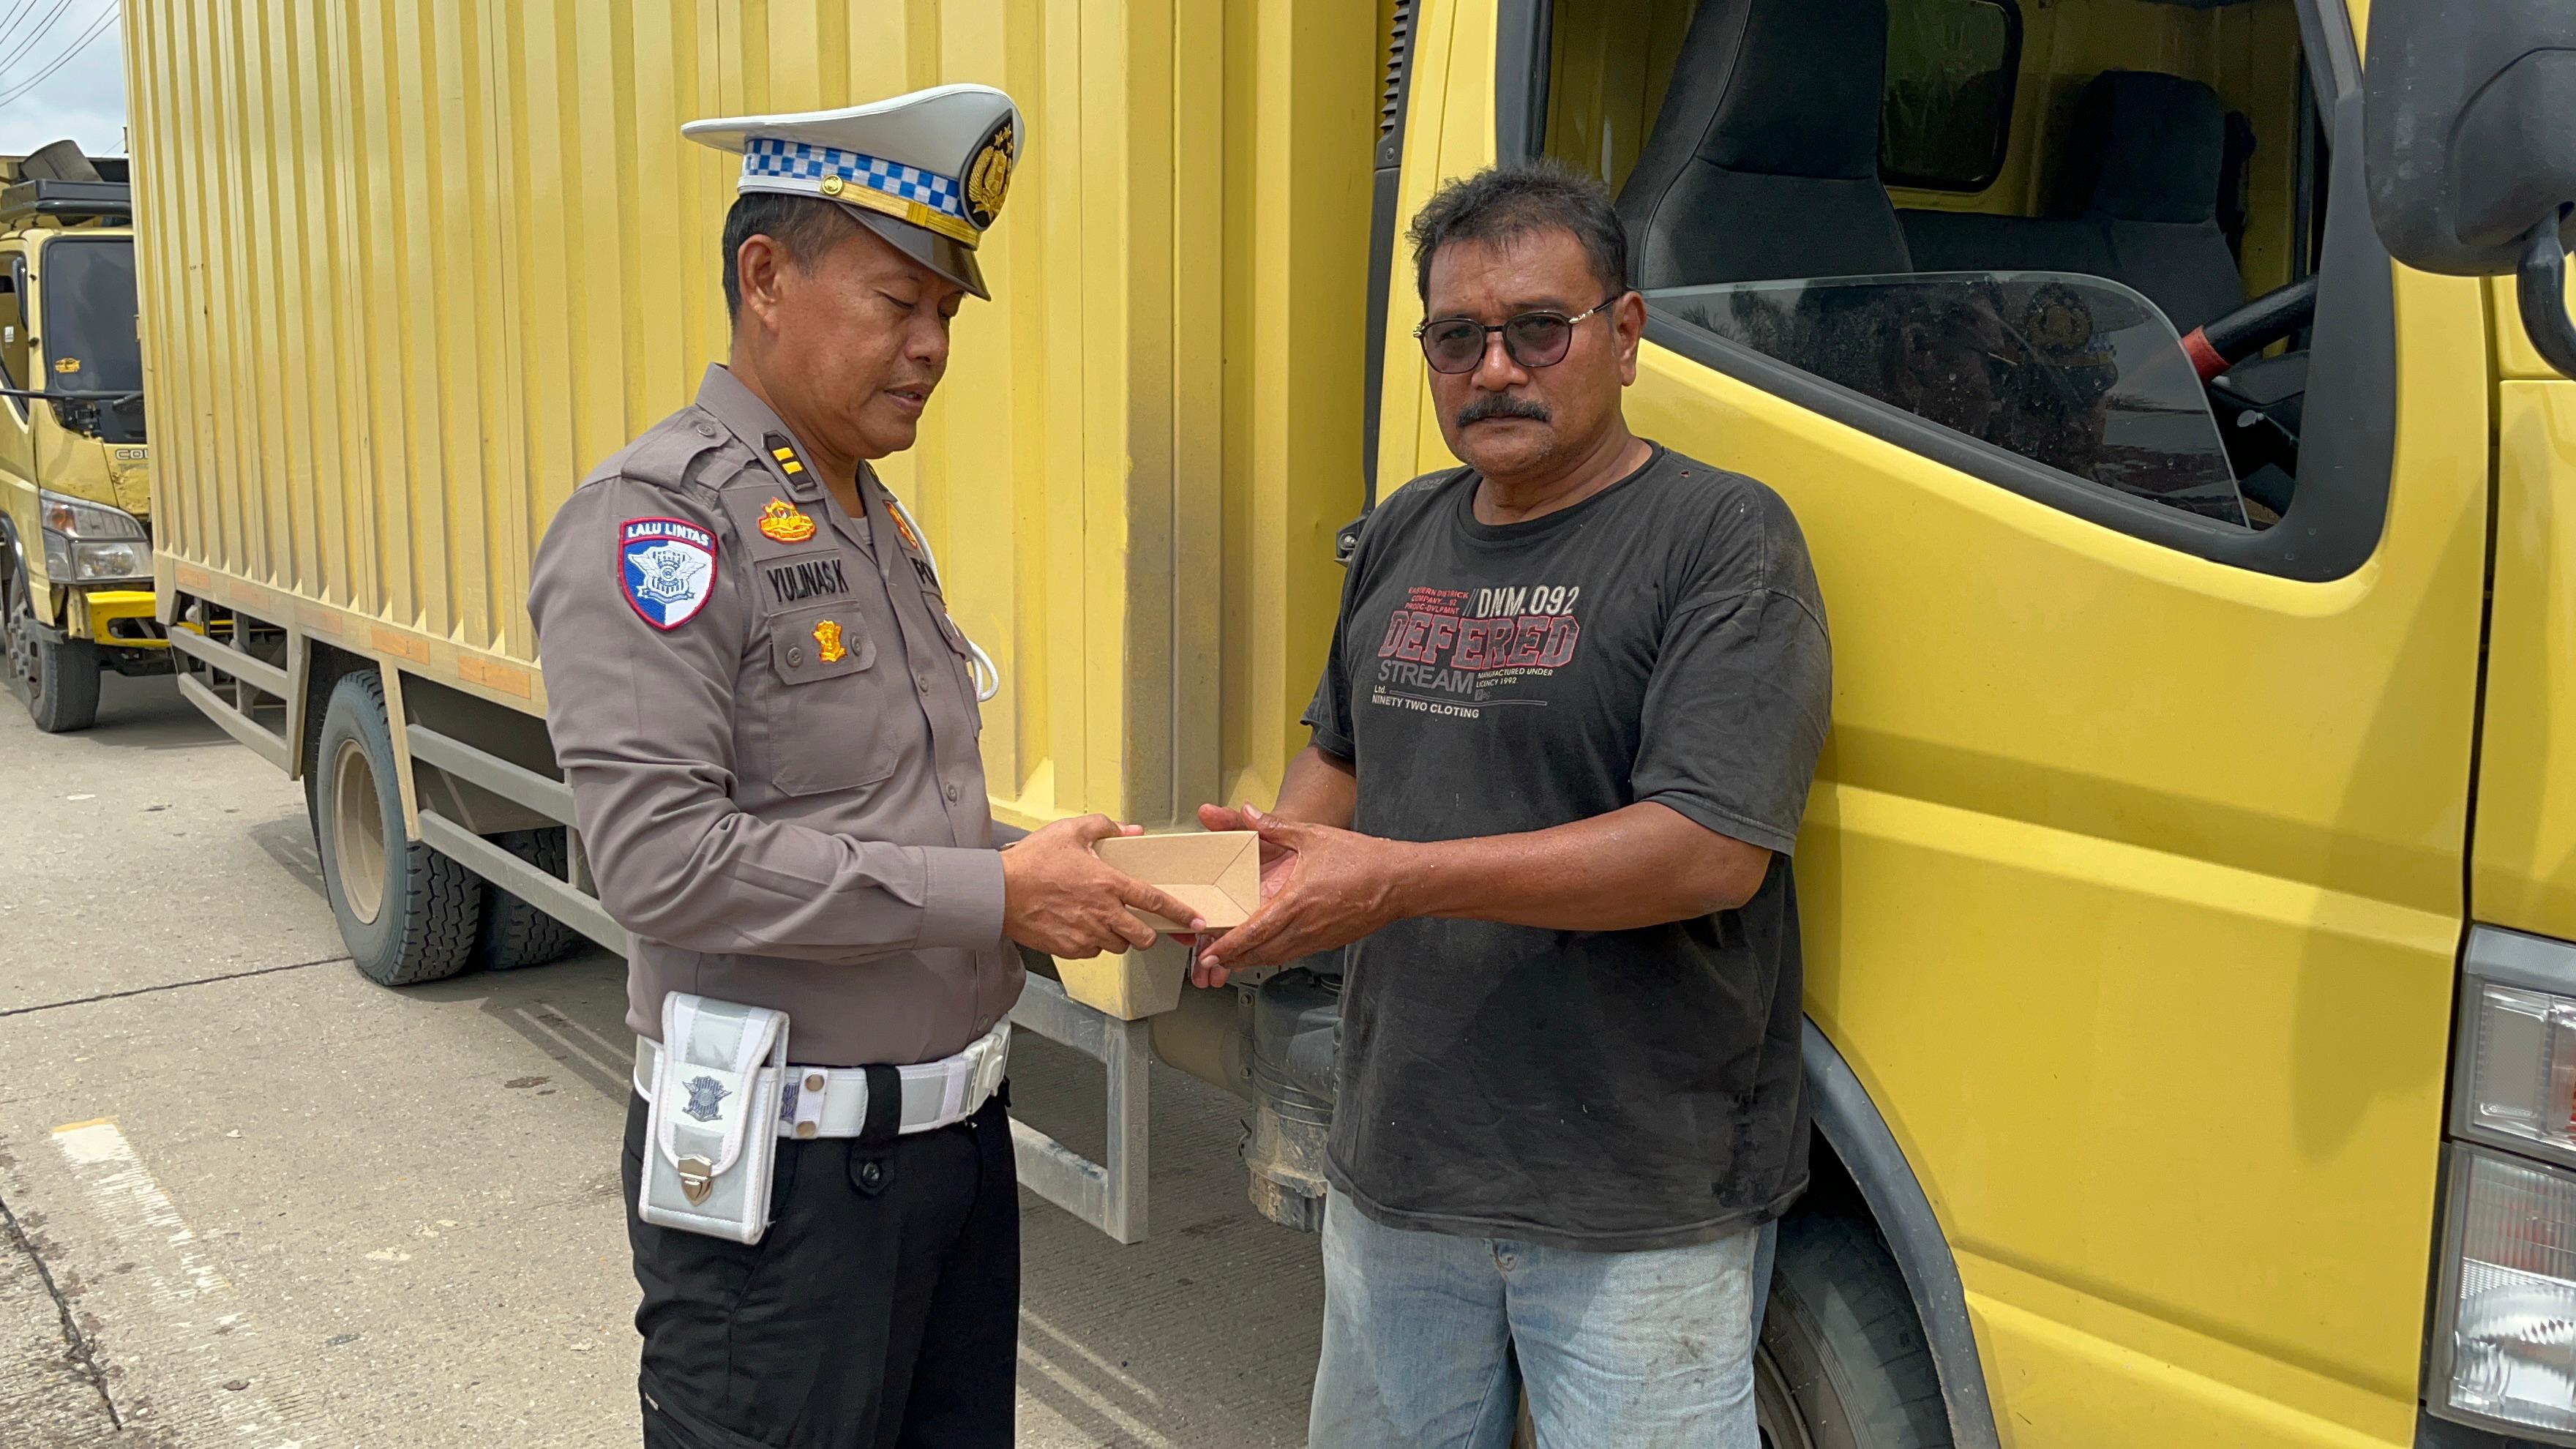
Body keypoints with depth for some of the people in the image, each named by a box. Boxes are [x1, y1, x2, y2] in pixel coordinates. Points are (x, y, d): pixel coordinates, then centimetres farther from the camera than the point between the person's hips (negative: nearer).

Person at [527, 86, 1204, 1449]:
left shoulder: (876, 521, 11)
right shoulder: (658, 518, -15)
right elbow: (664, 860, -24)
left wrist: (1060, 879, 0)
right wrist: (994, 896, -22)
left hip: (958, 1127, 8)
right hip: (788, 1174, -8)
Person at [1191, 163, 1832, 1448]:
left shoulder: (1722, 537, -12)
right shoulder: (1405, 534, 10)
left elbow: (1716, 849, -21)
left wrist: (1399, 880, -24)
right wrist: (1279, 866, 0)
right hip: (1395, 1177, 6)